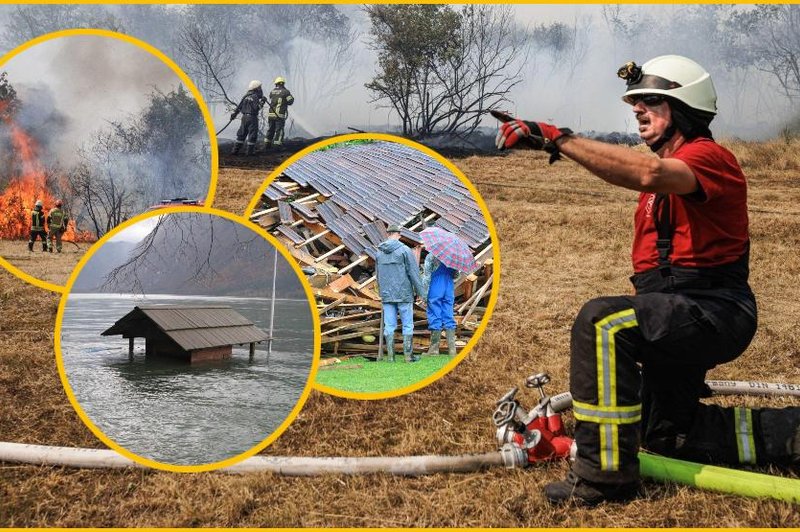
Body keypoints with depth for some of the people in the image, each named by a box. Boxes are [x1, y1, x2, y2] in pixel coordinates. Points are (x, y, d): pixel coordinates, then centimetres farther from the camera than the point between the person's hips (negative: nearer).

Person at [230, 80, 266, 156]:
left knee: (241, 133, 13)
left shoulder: (246, 96, 11)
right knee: (252, 135, 0)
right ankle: (249, 151, -1)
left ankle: (236, 149, 12)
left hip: (244, 117, 7)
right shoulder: (255, 97, -11)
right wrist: (262, 102, -12)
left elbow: (239, 106, 13)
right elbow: (257, 108, -20)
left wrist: (234, 114, 19)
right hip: (252, 117, -7)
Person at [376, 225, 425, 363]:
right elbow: (413, 272, -8)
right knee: (407, 325, 3)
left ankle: (390, 355, 6)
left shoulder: (379, 252, 6)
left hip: (387, 294, 4)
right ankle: (409, 355, 3)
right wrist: (420, 292, -2)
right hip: (404, 294, -4)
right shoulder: (404, 250, -9)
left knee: (389, 325, 6)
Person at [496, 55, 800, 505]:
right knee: (666, 434, 20)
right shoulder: (664, 175, 19)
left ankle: (604, 474, -29)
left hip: (713, 313, -11)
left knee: (601, 320, -33)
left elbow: (649, 173, -36)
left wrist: (557, 139, -39)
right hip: (677, 317, 11)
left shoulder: (709, 156, -14)